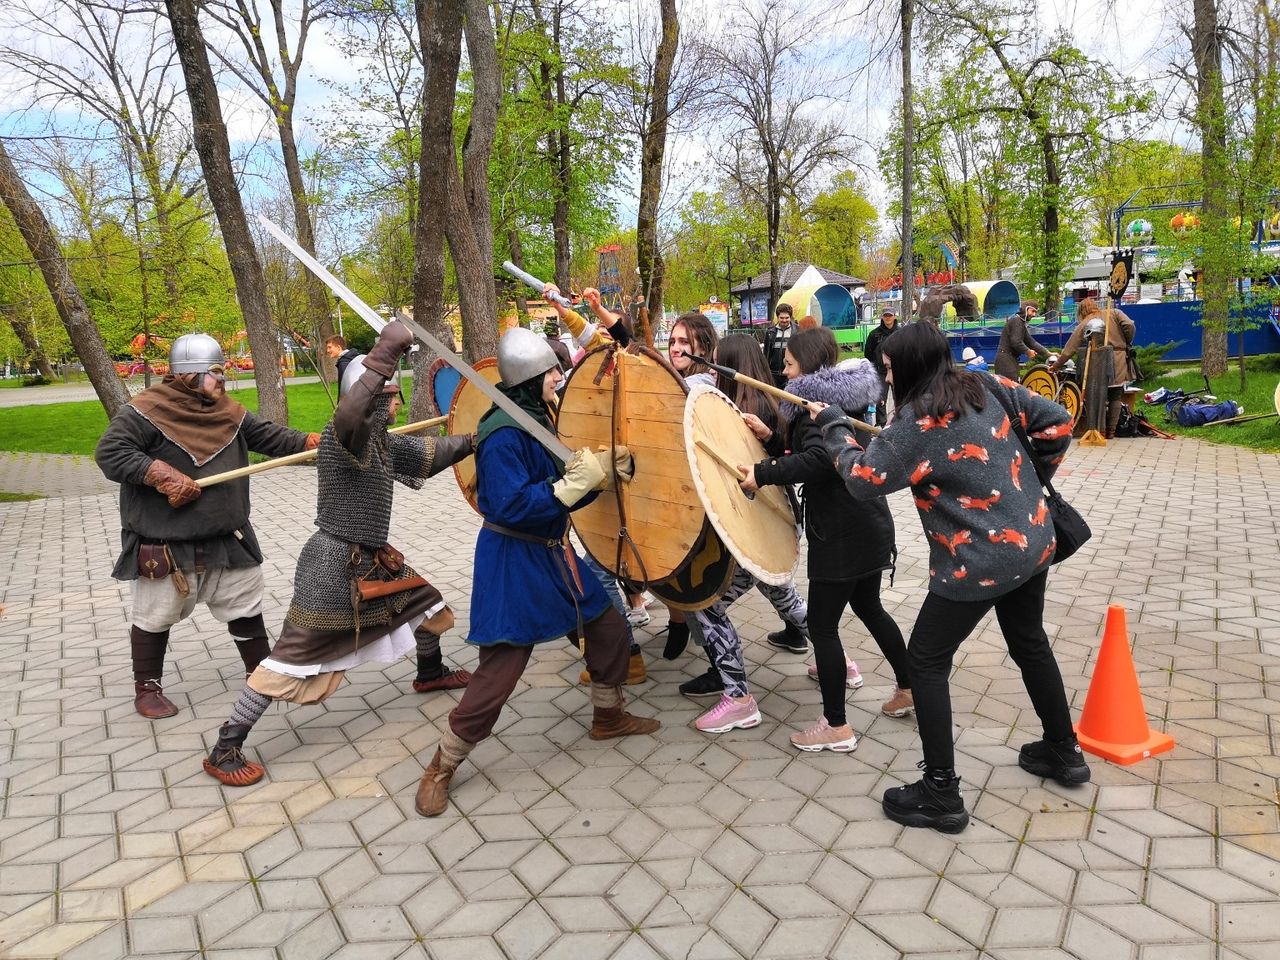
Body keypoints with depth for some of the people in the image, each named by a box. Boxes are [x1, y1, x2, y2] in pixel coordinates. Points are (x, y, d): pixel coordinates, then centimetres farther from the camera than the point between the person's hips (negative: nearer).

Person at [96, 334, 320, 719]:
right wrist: (162, 475, -26)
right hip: (165, 545, -5)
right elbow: (109, 452, -18)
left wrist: (312, 442, -8)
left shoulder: (227, 410, 4)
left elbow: (268, 436, 6)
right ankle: (147, 688, 30)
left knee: (246, 608, 15)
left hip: (227, 539, 6)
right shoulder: (147, 410, -14)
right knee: (155, 618, 12)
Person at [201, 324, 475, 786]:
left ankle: (430, 674, 51)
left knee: (426, 604, 24)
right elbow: (348, 414, -46)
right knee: (291, 658, -5)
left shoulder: (383, 441, 6)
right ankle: (224, 751, 6)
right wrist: (384, 355, -45)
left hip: (372, 558, 10)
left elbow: (432, 452, 18)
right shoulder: (344, 436, -21)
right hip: (334, 564, -10)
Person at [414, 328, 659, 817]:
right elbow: (511, 506, -29)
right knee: (499, 671, -4)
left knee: (609, 629, 18)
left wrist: (602, 473, -5)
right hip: (514, 563, -9)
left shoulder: (539, 417, 7)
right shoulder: (504, 433, -23)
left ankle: (608, 716, 42)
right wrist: (573, 484, -30)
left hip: (552, 554, 9)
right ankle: (441, 768, 17)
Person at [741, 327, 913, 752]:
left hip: (842, 531, -10)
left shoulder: (816, 396, -14)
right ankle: (908, 687, 39)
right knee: (868, 607, 26)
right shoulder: (844, 392, 14)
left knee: (821, 624, -1)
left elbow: (819, 459, -30)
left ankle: (836, 727, 8)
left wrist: (763, 472, -27)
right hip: (869, 522, 10)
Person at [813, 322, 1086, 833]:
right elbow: (1056, 423, 6)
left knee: (925, 661, 3)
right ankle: (1064, 752, 45)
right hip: (1032, 540, 9)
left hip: (979, 561, -8)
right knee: (1030, 643, 27)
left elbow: (863, 479, -15)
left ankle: (941, 795, 9)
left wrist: (834, 426, -1)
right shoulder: (989, 386, 1)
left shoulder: (916, 424, -20)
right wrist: (1027, 482, 14)